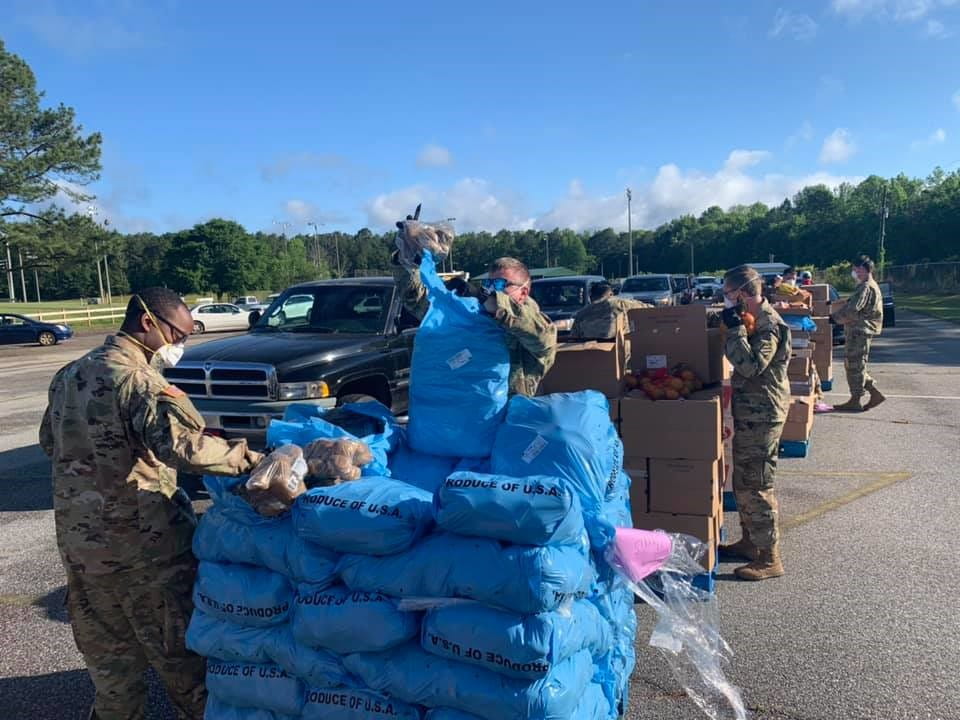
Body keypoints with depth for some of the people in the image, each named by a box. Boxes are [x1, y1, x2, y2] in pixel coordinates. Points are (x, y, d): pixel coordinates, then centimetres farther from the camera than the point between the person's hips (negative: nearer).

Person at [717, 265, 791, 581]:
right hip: (747, 412, 10)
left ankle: (769, 558, 4)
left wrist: (735, 328, -24)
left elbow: (751, 365, -28)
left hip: (762, 415, -10)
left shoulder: (769, 324, -17)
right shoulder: (753, 320, 13)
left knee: (756, 485, -5)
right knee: (742, 481, 18)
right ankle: (750, 541, 31)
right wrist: (735, 327, 11)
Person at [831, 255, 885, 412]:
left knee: (854, 365, -4)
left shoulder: (866, 287, -15)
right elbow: (851, 305, 23)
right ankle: (875, 393, 18)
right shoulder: (870, 286, 20)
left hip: (860, 330, -10)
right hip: (859, 330, 10)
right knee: (854, 365, 15)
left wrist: (835, 317, -12)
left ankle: (855, 401, 2)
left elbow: (853, 309, -23)